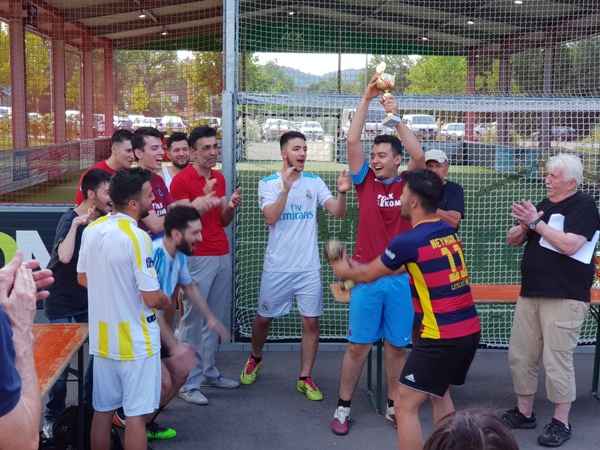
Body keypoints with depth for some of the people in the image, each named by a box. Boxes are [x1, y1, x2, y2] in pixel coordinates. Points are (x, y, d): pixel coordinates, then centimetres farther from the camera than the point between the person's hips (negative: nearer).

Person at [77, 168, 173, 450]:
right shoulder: (137, 237, -21)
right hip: (135, 341, -7)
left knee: (103, 410, 16)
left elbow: (83, 278, 15)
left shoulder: (92, 230, 1)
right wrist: (168, 302, 1)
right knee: (136, 414, 3)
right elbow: (152, 298, -21)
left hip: (102, 337, 7)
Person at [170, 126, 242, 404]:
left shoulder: (219, 178, 13)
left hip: (222, 256, 8)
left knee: (216, 318, 13)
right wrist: (203, 200, -23)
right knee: (193, 320, -3)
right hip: (197, 258, -7)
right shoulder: (181, 180, -9)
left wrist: (231, 206, -3)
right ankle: (188, 383, 4)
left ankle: (209, 372, 26)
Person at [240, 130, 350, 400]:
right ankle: (255, 358, 40)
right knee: (264, 317, 13)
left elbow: (338, 212, -7)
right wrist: (286, 187, -27)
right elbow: (270, 218, -18)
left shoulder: (314, 182, 1)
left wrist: (342, 192, -27)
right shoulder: (268, 183, -4)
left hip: (309, 266, 1)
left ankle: (305, 378, 13)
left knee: (311, 322, 1)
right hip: (277, 266, -1)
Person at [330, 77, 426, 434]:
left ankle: (394, 405, 24)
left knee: (397, 346, 9)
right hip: (366, 276, 0)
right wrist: (366, 100, -7)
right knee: (358, 345, 4)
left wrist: (397, 117, -14)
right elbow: (353, 141, -5)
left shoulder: (409, 185, 2)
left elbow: (419, 155, -13)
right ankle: (343, 408, 14)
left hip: (402, 278, 1)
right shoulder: (366, 181, 3)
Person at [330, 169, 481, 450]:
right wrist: (360, 269, 32)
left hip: (441, 337, -8)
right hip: (470, 330, 8)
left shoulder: (408, 241, -15)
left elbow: (368, 275, 2)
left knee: (405, 406, 1)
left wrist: (345, 272, 25)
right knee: (440, 395, 27)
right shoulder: (448, 231, 8)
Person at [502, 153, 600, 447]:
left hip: (564, 297, -8)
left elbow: (569, 245, -21)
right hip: (531, 292, 8)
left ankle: (561, 423, 8)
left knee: (557, 360, -5)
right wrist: (523, 225, -5)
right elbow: (512, 240, 16)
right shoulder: (543, 205, 16)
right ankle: (524, 413, 25)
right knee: (520, 356, 11)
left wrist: (536, 222, -17)